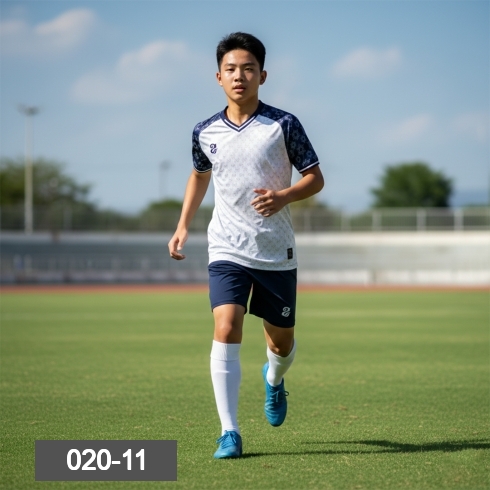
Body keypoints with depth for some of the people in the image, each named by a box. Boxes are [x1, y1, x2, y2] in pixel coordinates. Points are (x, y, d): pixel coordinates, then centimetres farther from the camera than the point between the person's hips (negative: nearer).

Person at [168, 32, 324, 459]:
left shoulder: (284, 125, -6)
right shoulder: (205, 133, 3)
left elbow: (316, 178, -1)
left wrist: (284, 195, -21)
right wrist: (183, 227, 15)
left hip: (277, 252, 0)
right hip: (227, 251, 0)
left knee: (282, 340, 12)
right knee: (226, 329, -19)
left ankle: (274, 378, 50)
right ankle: (229, 433, -17)